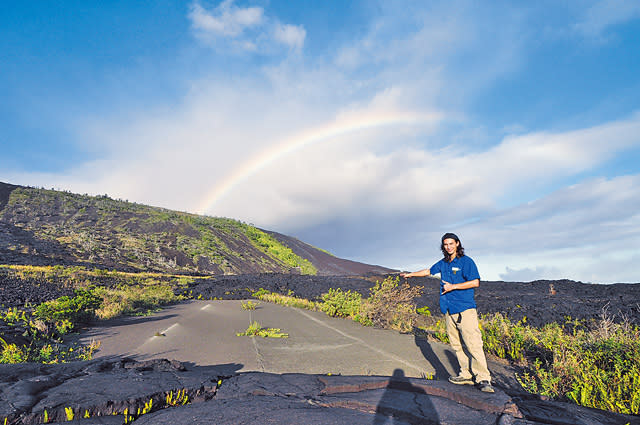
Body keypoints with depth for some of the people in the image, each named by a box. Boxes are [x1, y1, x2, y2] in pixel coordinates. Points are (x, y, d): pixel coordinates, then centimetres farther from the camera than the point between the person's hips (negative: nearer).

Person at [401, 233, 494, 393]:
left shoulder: (466, 261, -3)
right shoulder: (443, 263, 17)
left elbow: (475, 282, -10)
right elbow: (428, 271, 32)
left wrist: (453, 286, -11)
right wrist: (410, 274, 40)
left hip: (465, 309, -6)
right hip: (449, 310, 6)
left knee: (473, 344, -11)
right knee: (457, 345, 5)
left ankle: (483, 379, -5)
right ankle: (466, 375, 13)